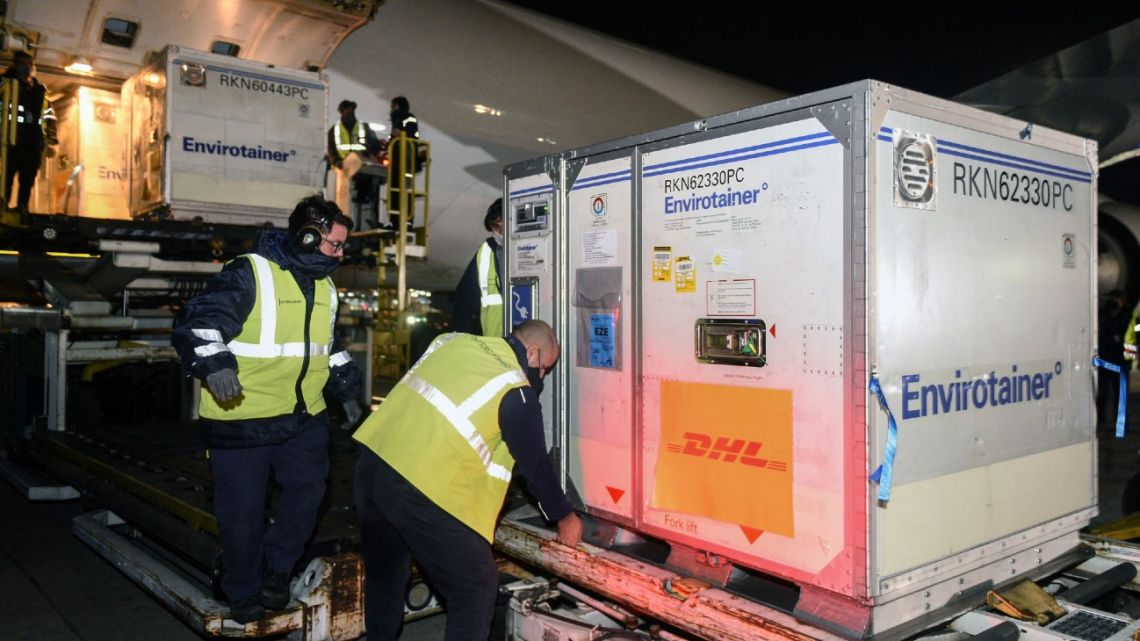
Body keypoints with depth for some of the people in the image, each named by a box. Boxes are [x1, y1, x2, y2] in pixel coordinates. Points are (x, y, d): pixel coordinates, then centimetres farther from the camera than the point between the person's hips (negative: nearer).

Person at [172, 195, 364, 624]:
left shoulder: (324, 287, 10)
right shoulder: (248, 274, -14)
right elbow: (196, 322, -20)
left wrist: (347, 391, 20)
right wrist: (214, 362, -38)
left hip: (304, 413, 6)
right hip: (241, 416, -6)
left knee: (307, 490, 8)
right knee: (243, 509, 5)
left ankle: (276, 570, 31)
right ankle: (243, 592, 27)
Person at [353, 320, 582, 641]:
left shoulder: (455, 341, 13)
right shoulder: (517, 392, -5)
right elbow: (536, 464, 4)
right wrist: (565, 517, 20)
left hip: (372, 461, 8)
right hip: (422, 488, -8)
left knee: (385, 576, 28)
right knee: (476, 589, 8)